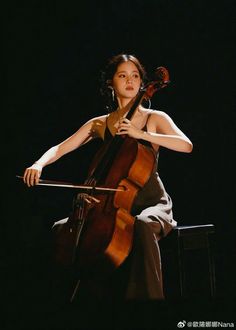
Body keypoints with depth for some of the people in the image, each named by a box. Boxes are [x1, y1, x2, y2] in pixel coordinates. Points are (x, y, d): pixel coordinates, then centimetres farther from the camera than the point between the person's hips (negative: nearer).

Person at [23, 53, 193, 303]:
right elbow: (60, 149, 6)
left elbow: (186, 145, -14)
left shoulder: (155, 118, 3)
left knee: (142, 226, -38)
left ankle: (146, 295, -28)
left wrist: (141, 134, -23)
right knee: (62, 227, -14)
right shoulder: (99, 124, 10)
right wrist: (39, 164, -15)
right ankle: (95, 292, -3)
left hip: (152, 203, -4)